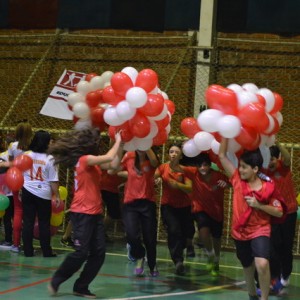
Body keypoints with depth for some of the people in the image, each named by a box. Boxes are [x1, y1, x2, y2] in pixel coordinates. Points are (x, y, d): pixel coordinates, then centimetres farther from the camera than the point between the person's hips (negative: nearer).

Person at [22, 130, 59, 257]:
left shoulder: (26, 155, -2)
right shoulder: (49, 159, -11)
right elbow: (53, 180, -9)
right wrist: (57, 196, 1)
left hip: (28, 192, 2)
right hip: (44, 194, -2)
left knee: (28, 222, 6)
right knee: (44, 223, 6)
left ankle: (28, 250, 6)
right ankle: (46, 251, 7)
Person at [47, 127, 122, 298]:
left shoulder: (92, 163, 14)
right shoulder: (84, 159, -11)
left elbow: (114, 164, 9)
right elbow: (109, 157, -20)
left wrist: (121, 145, 5)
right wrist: (118, 141, -6)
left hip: (95, 213, 9)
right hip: (82, 213, -9)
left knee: (99, 253, 2)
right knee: (81, 252, -11)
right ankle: (56, 281, 6)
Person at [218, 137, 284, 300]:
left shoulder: (268, 187, -13)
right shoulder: (237, 179, -5)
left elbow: (279, 212, -9)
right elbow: (222, 155, -7)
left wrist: (258, 205, -20)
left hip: (260, 231, -4)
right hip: (240, 232, 4)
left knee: (262, 264, -26)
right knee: (247, 267, 20)